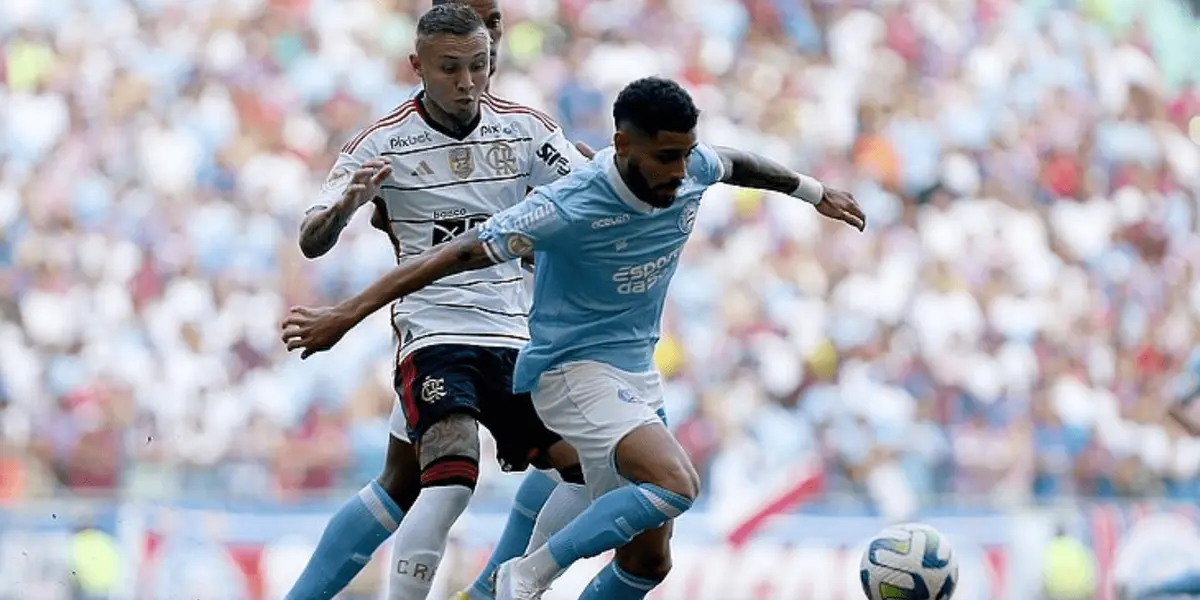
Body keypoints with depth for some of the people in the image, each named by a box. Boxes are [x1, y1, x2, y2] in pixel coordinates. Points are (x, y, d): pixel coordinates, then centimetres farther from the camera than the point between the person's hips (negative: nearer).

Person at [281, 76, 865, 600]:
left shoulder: (690, 169, -7)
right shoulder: (569, 207, -26)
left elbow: (738, 163, 19)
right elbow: (456, 255, -25)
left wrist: (815, 192, 36)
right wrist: (344, 315, -26)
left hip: (636, 373, 8)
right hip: (573, 368, -8)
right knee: (676, 483, -30)